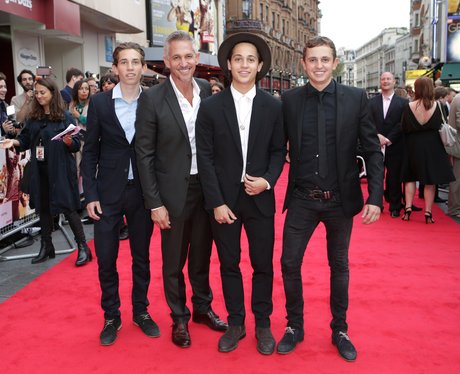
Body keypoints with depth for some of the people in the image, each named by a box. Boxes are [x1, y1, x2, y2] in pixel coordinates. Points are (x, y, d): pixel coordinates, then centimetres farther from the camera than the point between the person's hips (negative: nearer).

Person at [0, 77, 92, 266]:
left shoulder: (64, 116, -6)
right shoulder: (33, 117, 8)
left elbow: (76, 145, -7)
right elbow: (26, 139, 11)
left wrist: (68, 141, -28)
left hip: (60, 169, -5)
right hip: (40, 170, 5)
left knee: (67, 207, -4)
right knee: (42, 207, 13)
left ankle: (83, 248, 6)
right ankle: (46, 246, 26)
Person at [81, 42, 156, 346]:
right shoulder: (99, 103, -1)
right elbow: (90, 151, 1)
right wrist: (90, 194, -5)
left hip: (142, 192, 0)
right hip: (108, 192, 0)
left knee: (142, 256, 13)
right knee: (106, 258, 7)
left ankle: (141, 311, 30)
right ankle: (111, 316, 25)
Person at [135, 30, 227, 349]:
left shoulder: (209, 92, -1)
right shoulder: (152, 99, -12)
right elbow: (144, 155, -9)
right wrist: (155, 203, -11)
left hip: (206, 187, 3)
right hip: (174, 191, -3)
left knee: (202, 254, 19)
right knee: (174, 261, 11)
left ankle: (203, 307, 39)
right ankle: (179, 318, 31)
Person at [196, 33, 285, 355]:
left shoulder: (273, 106, 0)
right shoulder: (211, 107, -3)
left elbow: (279, 151, 6)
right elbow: (205, 157, -4)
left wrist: (267, 180, -12)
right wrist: (216, 202, -9)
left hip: (260, 198, 1)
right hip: (224, 199, 0)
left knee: (263, 265, 9)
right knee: (229, 264, 11)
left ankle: (263, 324, 26)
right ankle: (236, 323, 27)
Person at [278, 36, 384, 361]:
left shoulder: (356, 98, -5)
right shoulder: (290, 100, -1)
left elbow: (373, 150, -4)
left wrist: (375, 197, -10)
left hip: (340, 199, 0)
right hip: (302, 199, 1)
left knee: (339, 266, 13)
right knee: (289, 263, 4)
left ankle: (340, 329, 32)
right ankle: (294, 326, 26)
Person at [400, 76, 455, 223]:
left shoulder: (409, 107, -11)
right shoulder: (436, 105, -11)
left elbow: (404, 128, -4)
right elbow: (441, 126, -3)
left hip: (413, 147, 0)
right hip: (432, 146, 0)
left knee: (410, 177, 15)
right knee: (430, 181, 8)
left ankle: (408, 208, 6)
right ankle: (428, 213, 10)